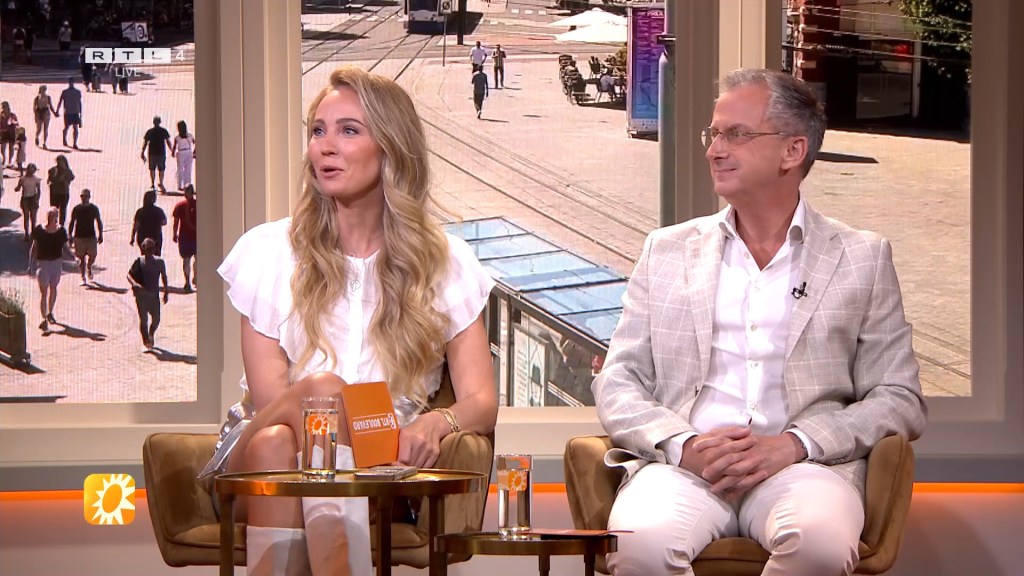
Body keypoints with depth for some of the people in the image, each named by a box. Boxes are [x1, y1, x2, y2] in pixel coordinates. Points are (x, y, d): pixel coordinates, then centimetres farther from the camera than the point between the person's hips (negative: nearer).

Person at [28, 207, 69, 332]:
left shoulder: (61, 231, -5)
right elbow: (34, 247, -2)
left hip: (56, 262, 2)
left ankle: (50, 313, 39)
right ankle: (44, 319, -4)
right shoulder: (39, 230, -9)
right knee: (43, 292, -5)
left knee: (53, 289, 18)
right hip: (43, 263, -2)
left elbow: (64, 247, 5)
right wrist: (31, 263, -4)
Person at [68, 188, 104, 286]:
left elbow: (98, 222, 10)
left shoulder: (94, 208, 1)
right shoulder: (76, 209, -1)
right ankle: (83, 278, 3)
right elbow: (72, 223, 5)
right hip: (79, 237, -1)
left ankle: (88, 267, 35)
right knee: (81, 258, -1)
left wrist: (100, 235, 7)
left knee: (92, 256, 2)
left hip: (91, 236, 1)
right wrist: (70, 236, 1)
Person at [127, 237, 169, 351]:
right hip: (141, 294, -2)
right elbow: (129, 274, -4)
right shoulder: (139, 261, -5)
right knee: (143, 319, -2)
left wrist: (166, 291, 13)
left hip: (154, 294, 2)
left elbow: (164, 276, 14)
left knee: (156, 319, 4)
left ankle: (150, 335, 35)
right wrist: (135, 284, -24)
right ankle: (145, 343, 7)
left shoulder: (159, 262, 1)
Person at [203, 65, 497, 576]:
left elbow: (482, 401, 2)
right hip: (254, 461, 0)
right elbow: (267, 399, -1)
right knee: (307, 407, -35)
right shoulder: (270, 251, 8)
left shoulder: (444, 264, 10)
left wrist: (435, 423, -22)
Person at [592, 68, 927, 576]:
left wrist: (794, 444, -9)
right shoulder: (667, 251, 19)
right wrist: (683, 445, -9)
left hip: (800, 465, 0)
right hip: (682, 465, 0)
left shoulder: (862, 258, 13)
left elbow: (900, 400, 8)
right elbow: (616, 383, 13)